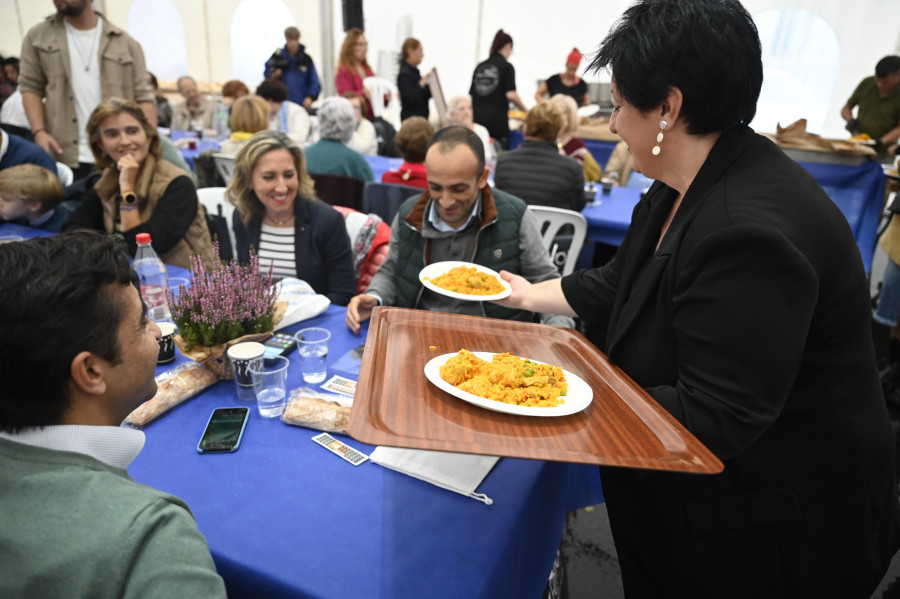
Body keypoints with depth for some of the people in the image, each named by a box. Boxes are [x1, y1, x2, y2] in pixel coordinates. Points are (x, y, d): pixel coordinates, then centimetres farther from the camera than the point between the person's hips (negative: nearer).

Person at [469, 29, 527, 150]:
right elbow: (511, 94, -11)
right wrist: (525, 110, 2)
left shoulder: (480, 67, 14)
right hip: (497, 121, -5)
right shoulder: (507, 67, -2)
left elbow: (471, 95, 16)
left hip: (477, 119, 5)